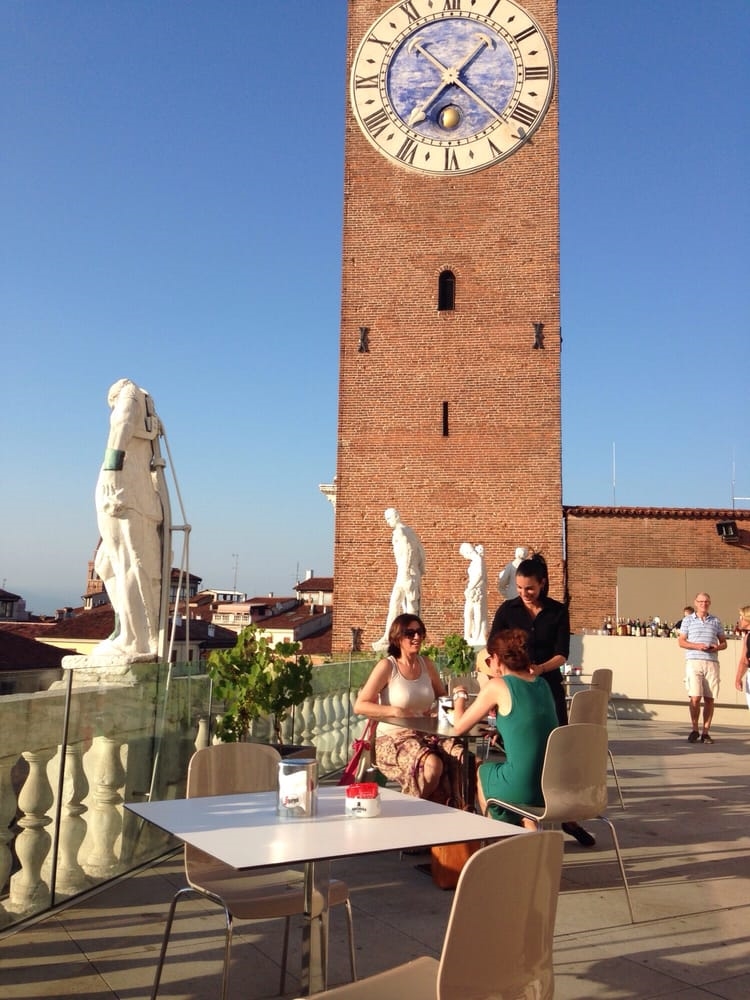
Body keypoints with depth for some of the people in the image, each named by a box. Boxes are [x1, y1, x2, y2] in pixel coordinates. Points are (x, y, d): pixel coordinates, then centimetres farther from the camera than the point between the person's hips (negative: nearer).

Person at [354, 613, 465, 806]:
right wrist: (396, 711, -20)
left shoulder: (426, 664, 11)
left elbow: (442, 696, 26)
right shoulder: (387, 666, -5)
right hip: (392, 738, -5)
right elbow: (359, 706, -10)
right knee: (432, 764, -32)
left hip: (425, 734, 5)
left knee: (461, 758, -24)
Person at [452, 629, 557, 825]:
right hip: (554, 787, 5)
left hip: (521, 788, -5)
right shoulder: (542, 684, 8)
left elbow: (459, 727, 0)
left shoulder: (497, 686, -9)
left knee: (481, 771, 25)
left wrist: (459, 697, 16)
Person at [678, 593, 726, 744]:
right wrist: (696, 646, -12)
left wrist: (717, 647, -6)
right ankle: (694, 730, 6)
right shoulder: (688, 620, 8)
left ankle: (706, 732, 9)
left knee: (709, 698, 1)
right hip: (694, 662, -2)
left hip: (712, 662, 2)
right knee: (695, 697, -9)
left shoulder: (716, 621, 13)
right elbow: (681, 641, 4)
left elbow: (724, 643, 16)